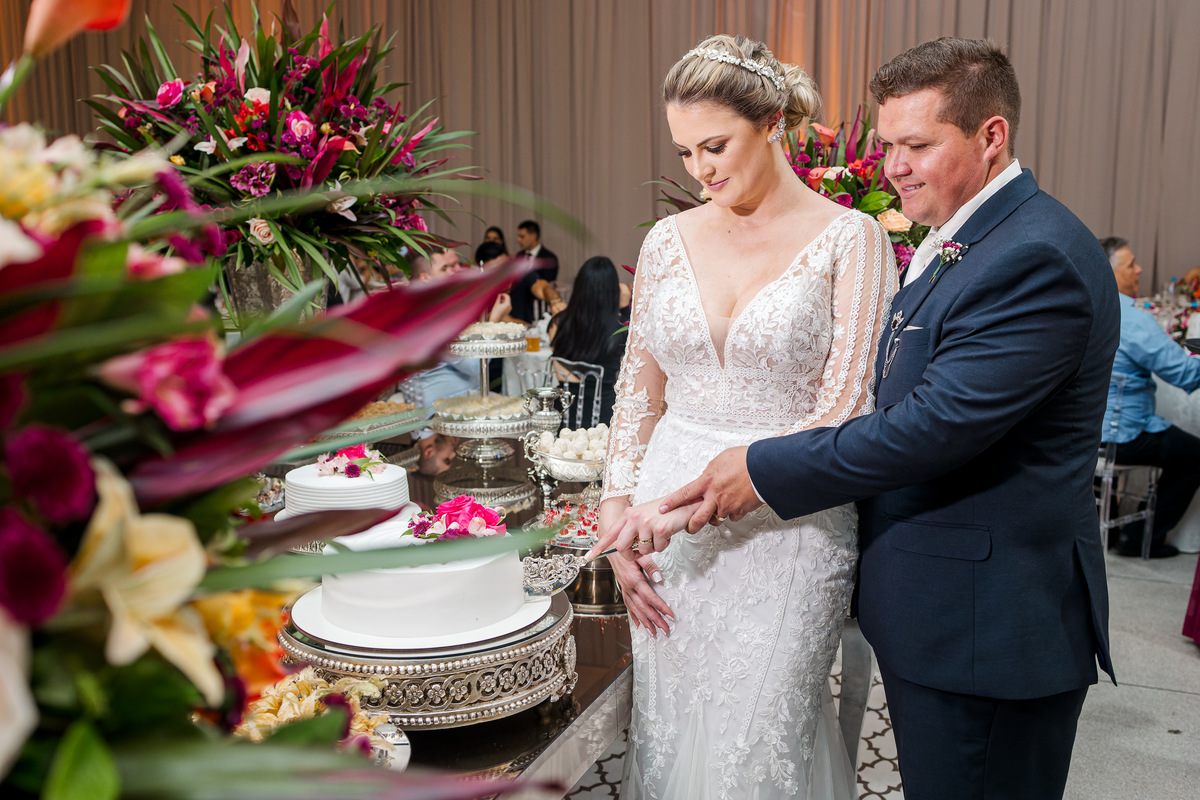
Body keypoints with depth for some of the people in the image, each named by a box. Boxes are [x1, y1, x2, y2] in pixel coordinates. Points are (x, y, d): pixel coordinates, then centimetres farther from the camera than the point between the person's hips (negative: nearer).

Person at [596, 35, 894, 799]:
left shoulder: (850, 239, -5)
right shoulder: (669, 239, 6)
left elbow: (844, 411, -11)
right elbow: (639, 392, 10)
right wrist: (616, 519, 2)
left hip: (788, 526, -3)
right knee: (668, 733, 13)